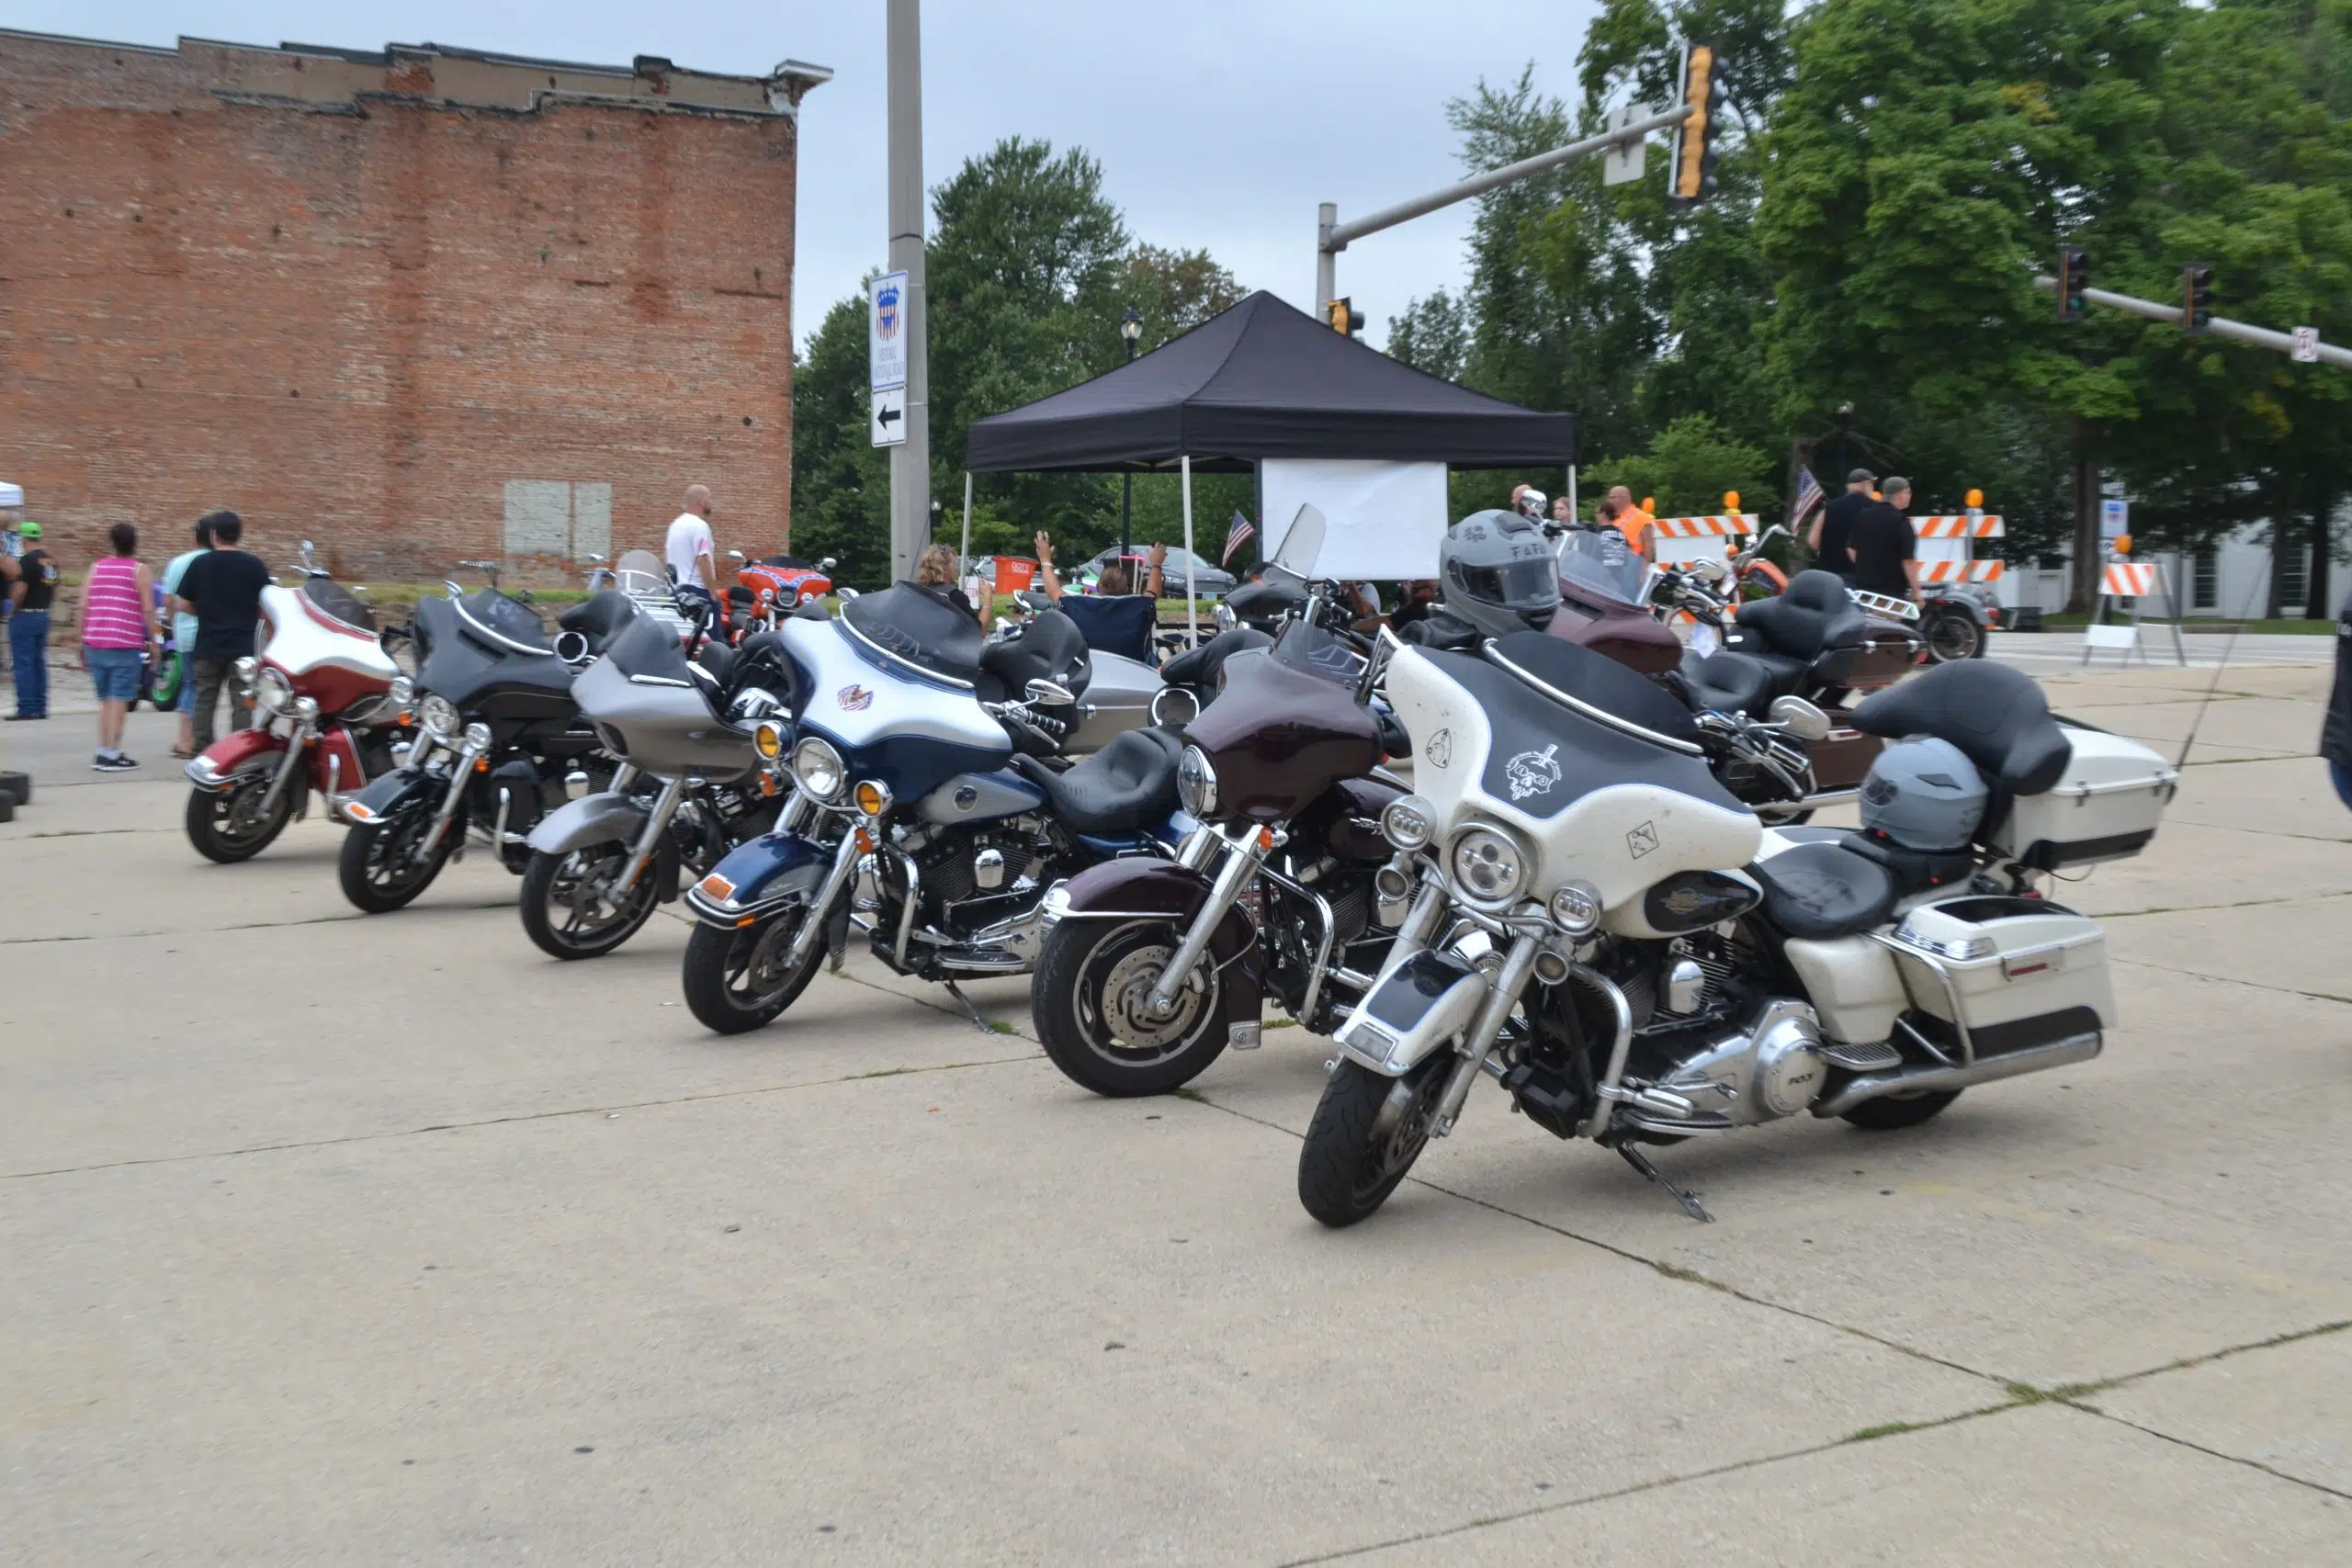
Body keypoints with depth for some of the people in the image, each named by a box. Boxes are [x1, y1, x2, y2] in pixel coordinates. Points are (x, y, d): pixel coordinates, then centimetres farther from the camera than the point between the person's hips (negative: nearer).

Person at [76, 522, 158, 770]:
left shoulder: (96, 567, 11)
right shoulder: (140, 569, -1)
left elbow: (83, 606, 7)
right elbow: (147, 610, -7)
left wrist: (83, 642, 13)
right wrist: (153, 642, 0)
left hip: (95, 643, 5)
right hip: (126, 644, -5)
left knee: (105, 699, 15)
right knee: (119, 700, -3)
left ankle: (102, 752, 14)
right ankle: (113, 756, -6)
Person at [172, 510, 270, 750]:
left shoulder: (200, 564, 0)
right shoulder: (254, 565, -3)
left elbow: (183, 604, 2)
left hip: (207, 645, 1)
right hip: (242, 646, -1)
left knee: (205, 701, 8)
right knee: (241, 704, 0)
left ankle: (202, 750, 8)